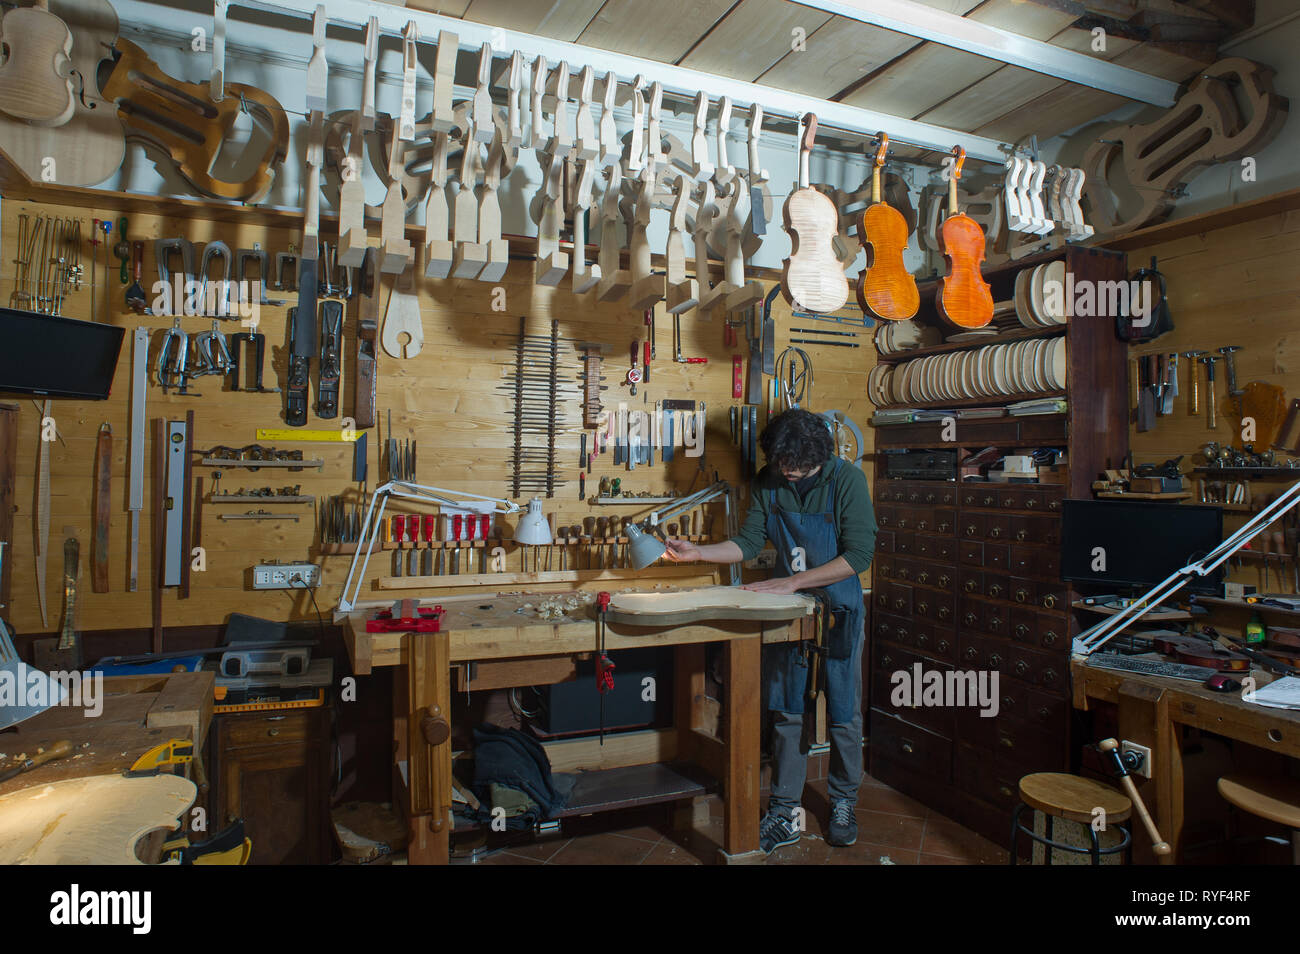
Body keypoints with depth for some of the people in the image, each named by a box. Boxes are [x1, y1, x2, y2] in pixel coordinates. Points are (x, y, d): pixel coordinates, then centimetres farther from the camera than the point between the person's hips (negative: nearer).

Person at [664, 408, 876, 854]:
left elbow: (859, 554, -19)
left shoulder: (847, 479, -16)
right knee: (786, 713, 7)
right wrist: (697, 553, -11)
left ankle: (843, 805, 30)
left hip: (837, 608, -3)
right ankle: (784, 815, 19)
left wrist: (793, 581, -22)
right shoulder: (768, 482, -5)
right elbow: (749, 543, 2)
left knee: (843, 713, 8)